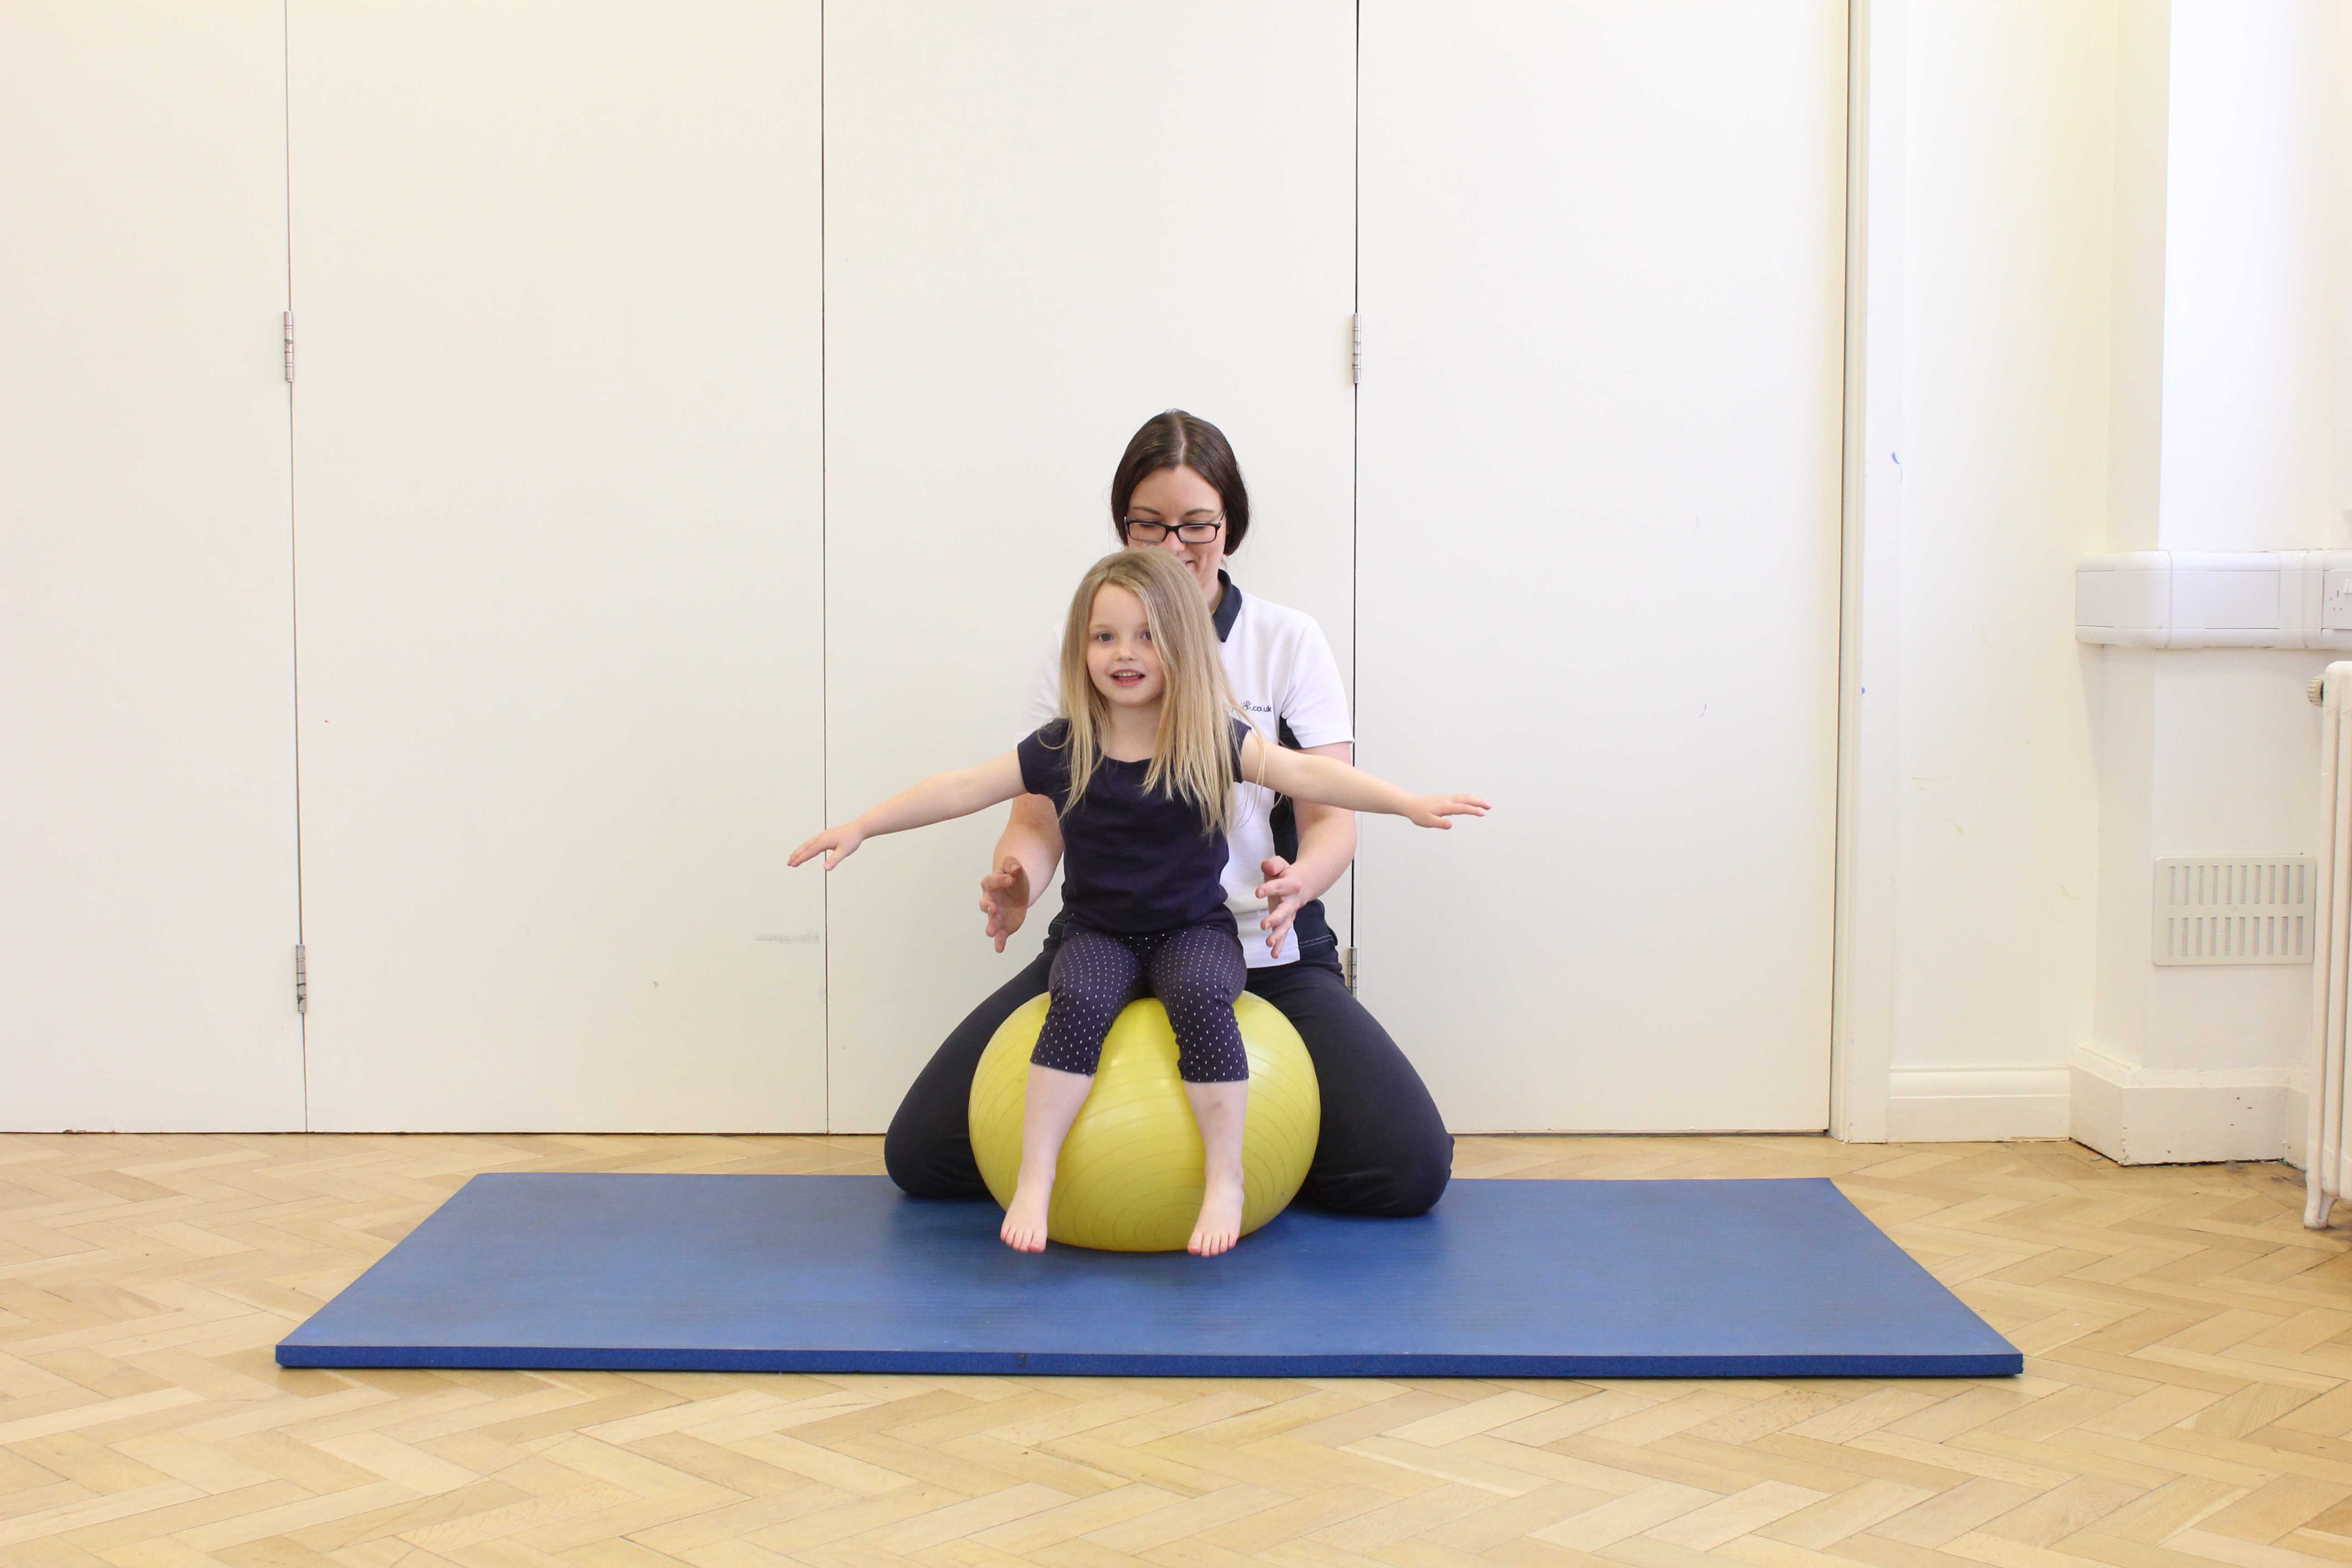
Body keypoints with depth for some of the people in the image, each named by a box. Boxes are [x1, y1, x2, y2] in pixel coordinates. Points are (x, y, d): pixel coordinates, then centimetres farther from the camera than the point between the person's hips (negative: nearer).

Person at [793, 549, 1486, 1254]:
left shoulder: (1215, 740, -8)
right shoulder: (1061, 748, -3)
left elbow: (1306, 774, -17)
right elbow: (964, 789, -1)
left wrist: (1408, 802, -29)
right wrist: (861, 826, -3)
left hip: (1195, 928, -1)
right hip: (1098, 934, 1)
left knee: (1202, 1000, -31)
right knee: (1077, 1005, -29)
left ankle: (1226, 1181, -20)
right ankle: (1034, 1181, -21)